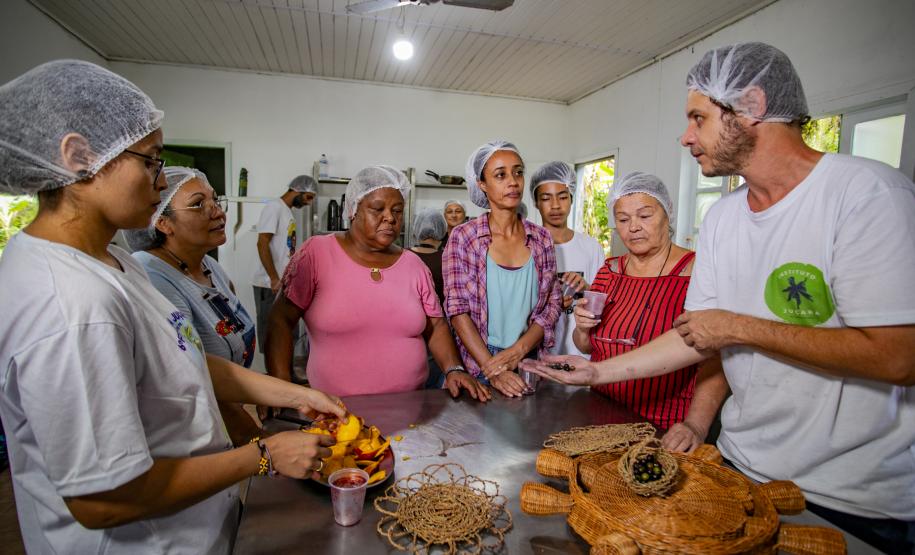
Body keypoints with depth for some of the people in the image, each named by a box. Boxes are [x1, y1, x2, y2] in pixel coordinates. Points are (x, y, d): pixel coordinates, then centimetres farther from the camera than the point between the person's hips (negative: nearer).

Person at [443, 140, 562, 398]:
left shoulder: (541, 238, 1)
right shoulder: (463, 237, -8)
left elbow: (552, 304, 1)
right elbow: (457, 309, -12)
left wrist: (517, 351, -14)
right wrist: (492, 369, -19)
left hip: (529, 365, 3)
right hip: (475, 366, -2)